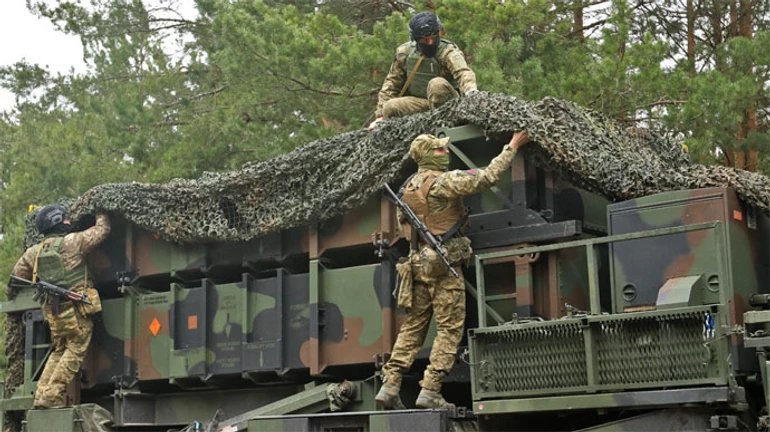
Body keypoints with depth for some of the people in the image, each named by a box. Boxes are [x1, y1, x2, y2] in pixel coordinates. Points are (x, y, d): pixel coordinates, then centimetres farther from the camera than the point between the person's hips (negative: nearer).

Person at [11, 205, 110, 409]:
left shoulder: (34, 251, 11)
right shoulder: (73, 242, -6)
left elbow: (18, 273, 23)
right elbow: (102, 230, 2)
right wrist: (101, 214, 22)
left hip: (52, 311, 7)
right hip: (75, 308, -7)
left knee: (59, 351, 19)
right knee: (75, 351, -2)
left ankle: (42, 394, 11)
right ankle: (52, 396, -9)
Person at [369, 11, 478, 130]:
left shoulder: (448, 52, -14)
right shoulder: (404, 53, 1)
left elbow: (463, 72, -34)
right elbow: (392, 83, 8)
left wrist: (470, 90, -57)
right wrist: (380, 115, 4)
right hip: (419, 102, 4)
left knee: (437, 84, -33)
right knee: (389, 107, -21)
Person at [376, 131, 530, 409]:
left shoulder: (408, 187, 15)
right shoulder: (444, 181, -11)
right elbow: (487, 177, -15)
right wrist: (512, 147, -6)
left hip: (418, 262, 8)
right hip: (444, 262, -8)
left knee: (413, 327, 10)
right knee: (450, 329, -3)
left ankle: (389, 386, 5)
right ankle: (429, 391, -6)